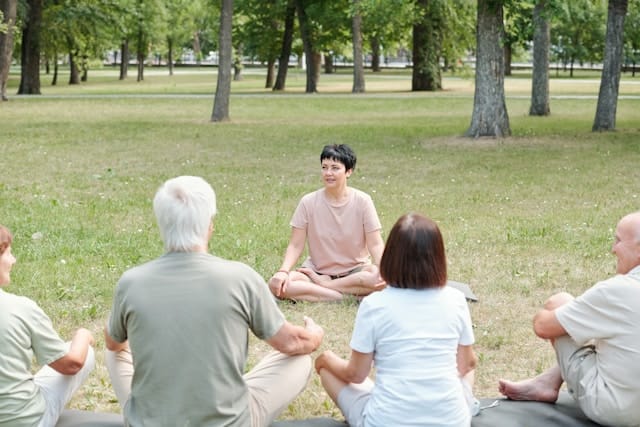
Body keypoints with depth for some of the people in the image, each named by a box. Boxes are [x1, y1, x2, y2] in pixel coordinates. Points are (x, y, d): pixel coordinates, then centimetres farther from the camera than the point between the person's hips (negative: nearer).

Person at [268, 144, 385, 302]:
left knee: (381, 278, -34)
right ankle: (345, 295, -26)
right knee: (276, 283, -27)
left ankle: (322, 285, -18)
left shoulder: (362, 201, -7)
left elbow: (375, 244, -9)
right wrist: (283, 271, -24)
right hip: (317, 270, 1)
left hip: (354, 271, -1)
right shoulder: (308, 202, -6)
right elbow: (295, 245, -5)